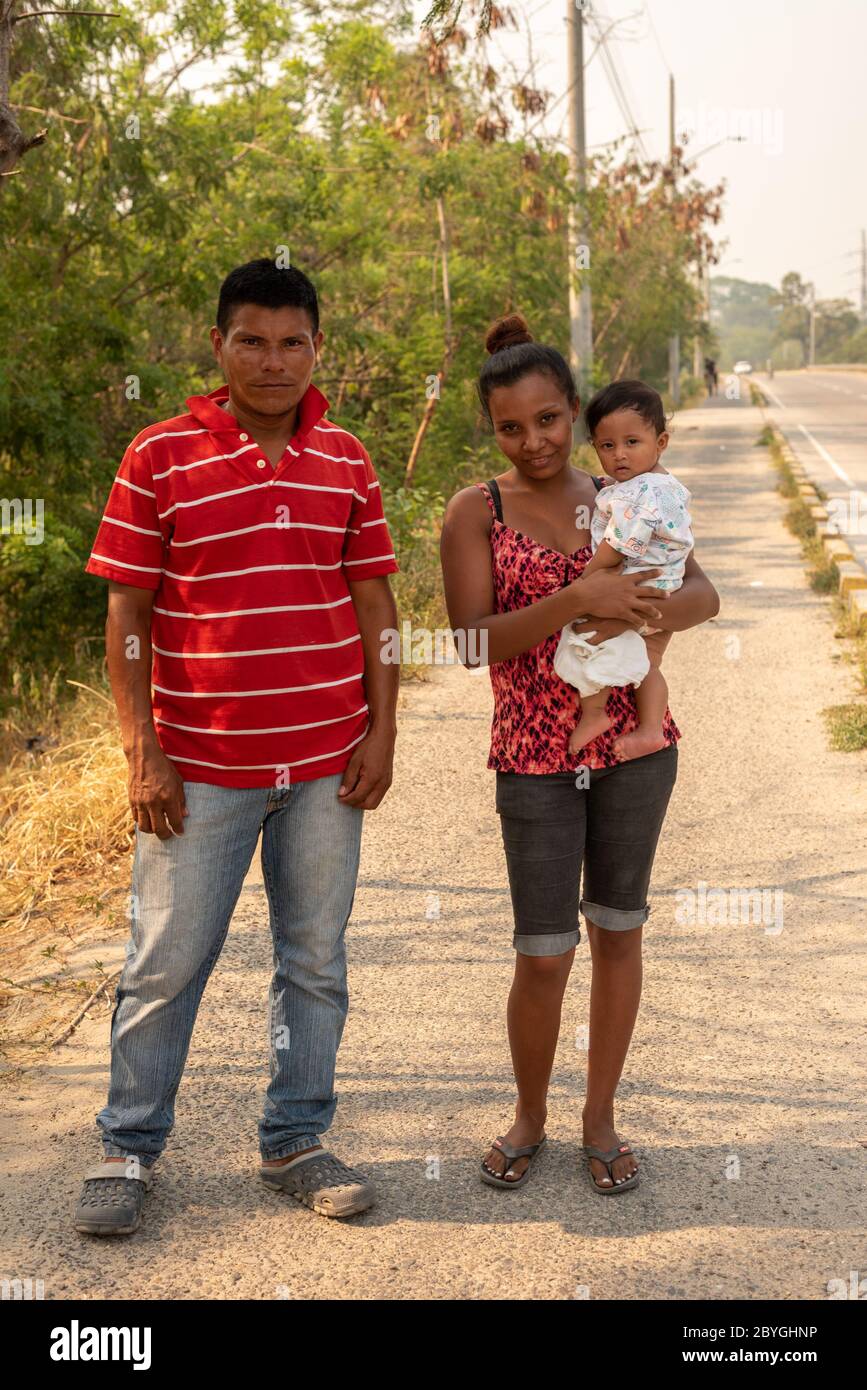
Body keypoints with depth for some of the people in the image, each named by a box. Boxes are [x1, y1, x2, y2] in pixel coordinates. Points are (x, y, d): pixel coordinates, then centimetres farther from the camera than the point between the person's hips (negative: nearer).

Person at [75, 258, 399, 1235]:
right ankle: (128, 1148, 23)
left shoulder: (347, 461, 6)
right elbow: (127, 613, -4)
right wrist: (141, 752, -8)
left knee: (315, 960, 11)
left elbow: (373, 604, 9)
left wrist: (381, 731, 3)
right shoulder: (159, 456, -4)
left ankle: (294, 1142, 27)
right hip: (201, 764, -3)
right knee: (165, 962, 5)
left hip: (327, 762, 3)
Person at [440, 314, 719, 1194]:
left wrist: (637, 615, -25)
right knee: (543, 954, 0)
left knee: (617, 930, 11)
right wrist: (576, 600, -26)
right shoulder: (476, 511, -3)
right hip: (535, 755, -3)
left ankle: (600, 1117, 28)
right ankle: (529, 1117, 26)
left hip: (633, 742, 3)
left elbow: (702, 596, -3)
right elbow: (474, 639, -13)